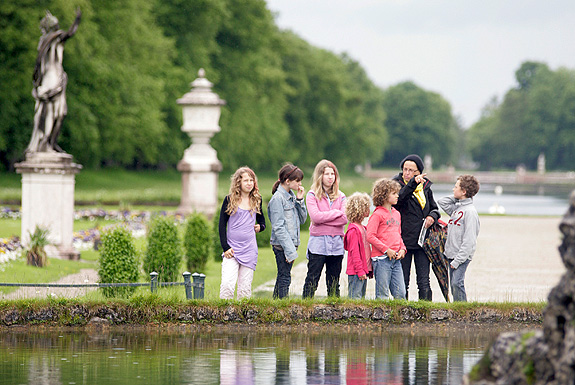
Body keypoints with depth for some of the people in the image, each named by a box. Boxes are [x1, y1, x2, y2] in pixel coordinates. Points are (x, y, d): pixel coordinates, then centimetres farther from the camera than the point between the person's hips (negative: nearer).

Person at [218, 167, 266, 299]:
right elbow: (222, 225, 2)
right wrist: (225, 247, -6)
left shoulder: (256, 200, 9)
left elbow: (261, 220, 25)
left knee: (245, 288, 3)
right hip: (232, 249, -3)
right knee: (227, 284, -17)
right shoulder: (229, 200, 0)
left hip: (250, 250, 3)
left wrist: (260, 227, 1)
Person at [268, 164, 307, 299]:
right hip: (282, 245, -9)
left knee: (282, 277, 13)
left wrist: (299, 200, 2)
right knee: (285, 278, -7)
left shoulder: (292, 196, 12)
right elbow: (278, 227, -17)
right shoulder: (278, 198, -13)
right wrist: (289, 250, -20)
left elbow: (302, 219, 16)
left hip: (291, 243, 9)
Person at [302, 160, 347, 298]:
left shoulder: (340, 197, 11)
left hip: (336, 244, 4)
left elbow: (344, 219, -3)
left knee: (334, 282, 8)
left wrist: (324, 218, -10)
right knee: (312, 280, -5)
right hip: (318, 243, -4)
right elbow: (315, 217, -14)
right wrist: (336, 213, -6)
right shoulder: (312, 195, 1)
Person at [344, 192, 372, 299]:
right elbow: (354, 252, -18)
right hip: (356, 273, -10)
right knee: (355, 297, -8)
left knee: (361, 296, 11)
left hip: (363, 271, 10)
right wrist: (360, 270, -20)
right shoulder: (354, 230, -15)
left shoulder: (362, 228, 15)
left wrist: (369, 270, 19)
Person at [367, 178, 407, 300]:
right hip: (381, 258, -7)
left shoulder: (396, 214, 16)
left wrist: (402, 249, 7)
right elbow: (370, 236, -12)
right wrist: (386, 250, -15)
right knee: (382, 294, -3)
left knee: (400, 294, 3)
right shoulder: (377, 214, -7)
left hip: (396, 258, 7)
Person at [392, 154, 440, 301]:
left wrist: (432, 216, -1)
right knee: (402, 282, 1)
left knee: (424, 282, 1)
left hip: (422, 242, 3)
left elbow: (434, 208, 22)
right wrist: (413, 183, -33)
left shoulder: (425, 187, 10)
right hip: (404, 240, -3)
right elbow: (399, 199, -24)